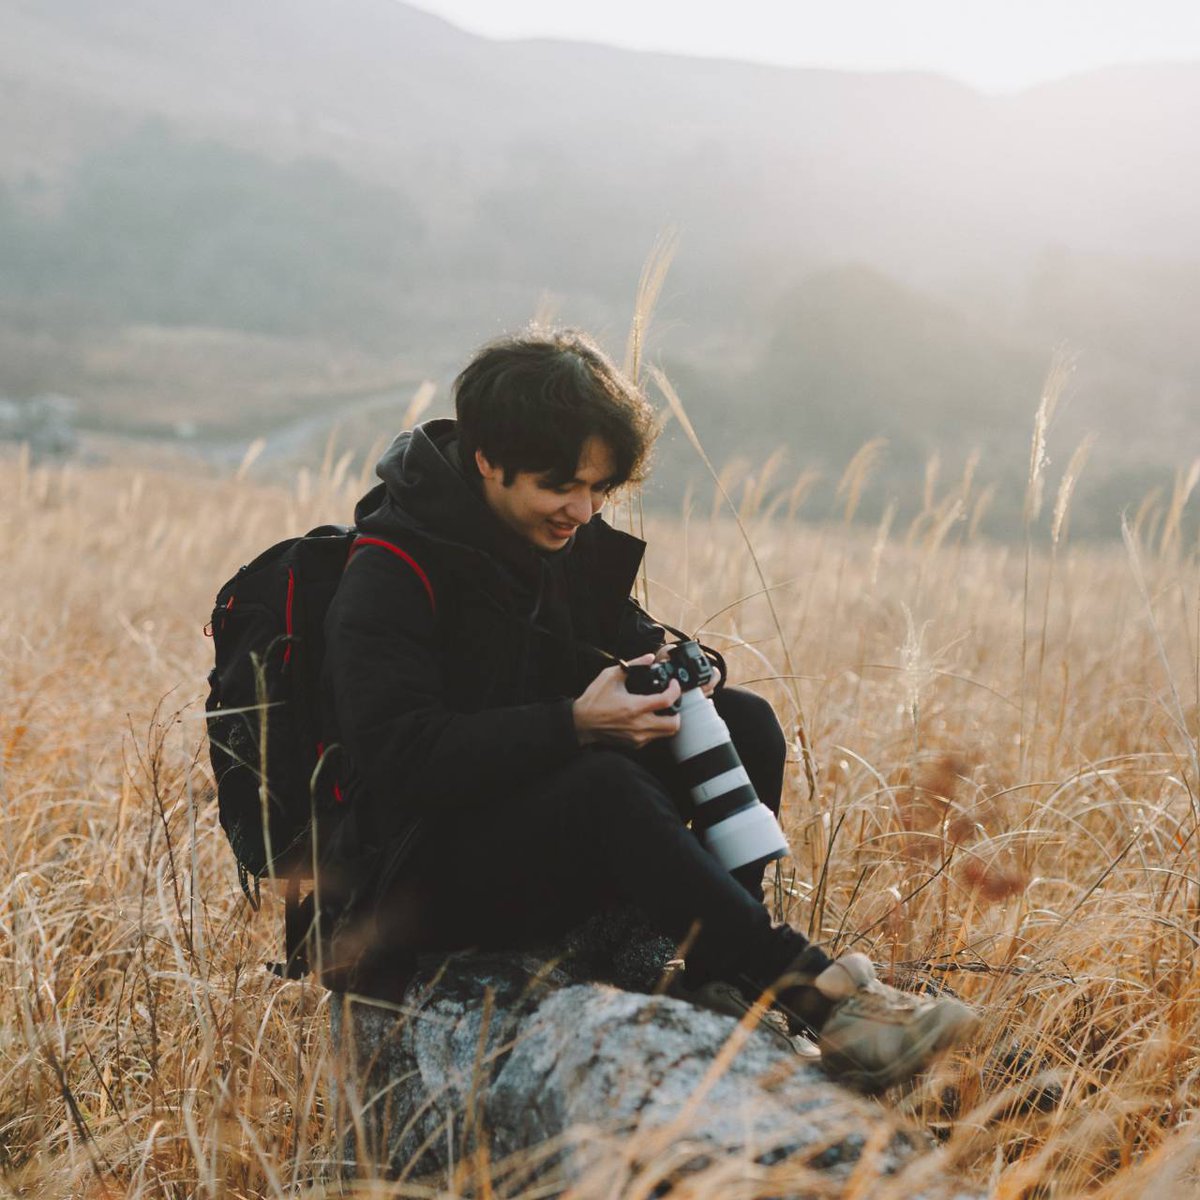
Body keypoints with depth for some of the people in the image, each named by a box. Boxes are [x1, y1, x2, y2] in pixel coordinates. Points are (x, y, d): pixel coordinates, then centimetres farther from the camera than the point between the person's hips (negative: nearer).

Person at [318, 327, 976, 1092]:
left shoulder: (574, 540, 7)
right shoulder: (393, 574, -17)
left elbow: (633, 638, 18)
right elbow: (400, 757, -27)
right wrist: (574, 725, -33)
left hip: (553, 825, 8)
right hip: (431, 874, -8)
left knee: (745, 723, -11)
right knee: (605, 785, -37)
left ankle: (728, 972, -22)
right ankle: (808, 989, -39)